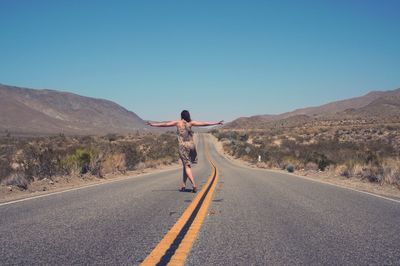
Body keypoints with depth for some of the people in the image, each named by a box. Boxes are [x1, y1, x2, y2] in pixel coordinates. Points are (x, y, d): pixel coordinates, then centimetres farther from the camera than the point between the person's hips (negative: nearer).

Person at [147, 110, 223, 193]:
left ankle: (194, 185, -22)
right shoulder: (191, 123, 8)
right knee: (186, 165, 17)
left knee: (187, 166, -4)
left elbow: (165, 124, 7)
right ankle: (183, 185, 19)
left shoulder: (178, 122, 5)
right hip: (191, 145, 3)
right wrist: (217, 123, 13)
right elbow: (204, 123, 7)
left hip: (183, 145, -2)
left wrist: (152, 124, 15)